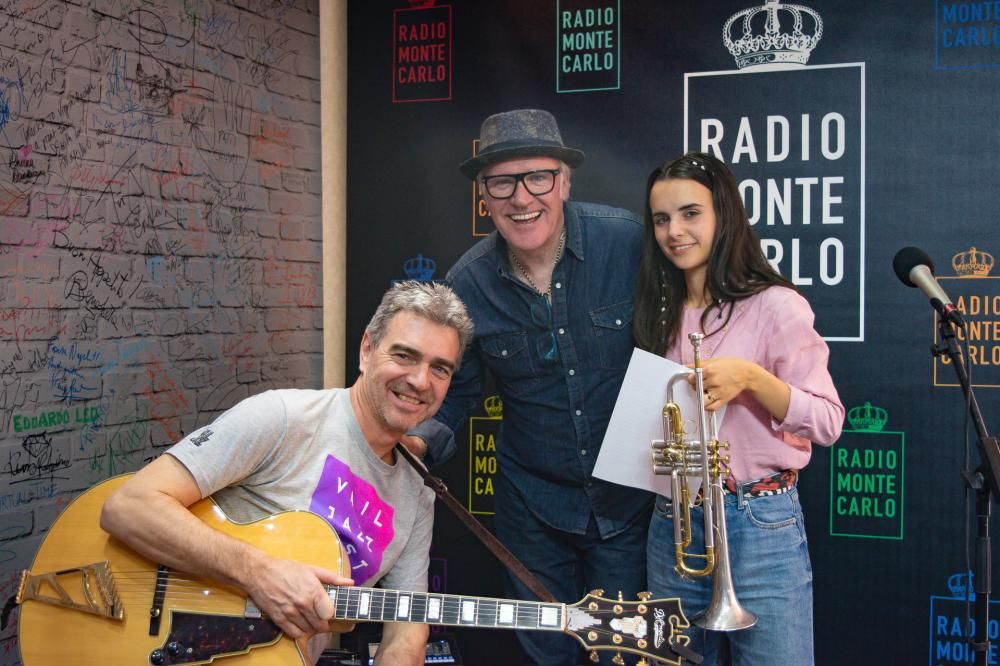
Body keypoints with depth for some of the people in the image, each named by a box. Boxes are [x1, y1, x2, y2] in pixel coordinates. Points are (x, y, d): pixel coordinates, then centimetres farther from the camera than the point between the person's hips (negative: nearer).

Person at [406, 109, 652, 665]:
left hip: (627, 499, -1)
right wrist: (425, 437, -15)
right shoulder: (468, 284, -8)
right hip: (533, 502, 2)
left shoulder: (627, 241, -16)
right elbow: (457, 390, 4)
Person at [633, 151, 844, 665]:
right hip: (673, 523, 6)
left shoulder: (774, 305, -9)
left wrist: (751, 378, -25)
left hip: (758, 522, -5)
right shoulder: (660, 312, 9)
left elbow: (827, 424, -12)